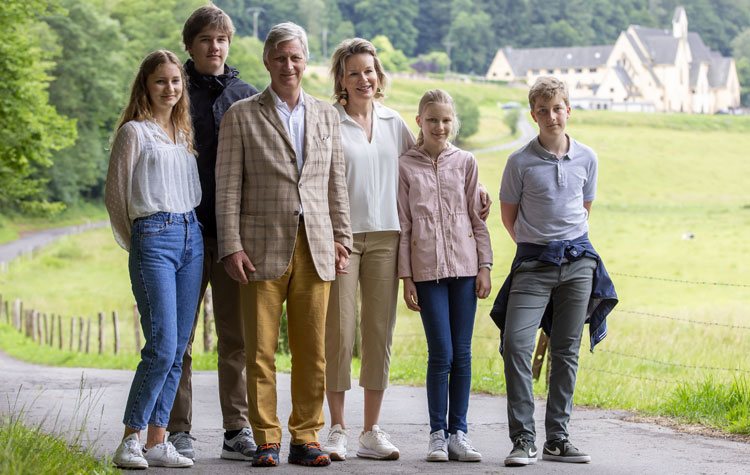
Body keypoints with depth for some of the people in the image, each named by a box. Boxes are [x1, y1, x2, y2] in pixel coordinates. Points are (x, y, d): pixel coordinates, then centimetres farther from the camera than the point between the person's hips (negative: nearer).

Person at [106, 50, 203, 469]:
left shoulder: (184, 133, 18)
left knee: (178, 348, 3)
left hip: (192, 237, 6)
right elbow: (115, 194, 0)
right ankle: (131, 440, -5)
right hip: (154, 236, -6)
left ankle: (158, 442, 7)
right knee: (162, 346, -14)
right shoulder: (134, 132, -1)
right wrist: (135, 242, 5)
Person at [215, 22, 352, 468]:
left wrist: (342, 237, 8)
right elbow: (228, 188, 0)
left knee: (312, 351, 2)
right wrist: (232, 247, -8)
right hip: (264, 247, -3)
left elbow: (337, 182, 16)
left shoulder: (327, 115, 15)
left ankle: (306, 438, 9)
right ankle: (266, 440, 5)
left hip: (315, 247, 3)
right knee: (261, 350, -1)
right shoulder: (241, 116, 4)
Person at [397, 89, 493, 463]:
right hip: (427, 269, -2)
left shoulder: (465, 162, 8)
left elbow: (477, 219, 10)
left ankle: (458, 433, 10)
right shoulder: (406, 166, 4)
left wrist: (484, 267, 3)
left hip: (464, 265, 2)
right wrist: (406, 277, -1)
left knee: (462, 353, 3)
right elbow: (404, 225, 3)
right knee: (441, 354, -6)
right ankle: (438, 434, 4)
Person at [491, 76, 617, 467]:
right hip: (533, 263, -3)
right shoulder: (520, 162, -5)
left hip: (577, 261, 3)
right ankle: (523, 439, -12)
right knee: (516, 342, -17)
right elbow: (509, 215, 7)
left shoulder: (586, 158, 4)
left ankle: (557, 439, 12)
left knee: (566, 350, 6)